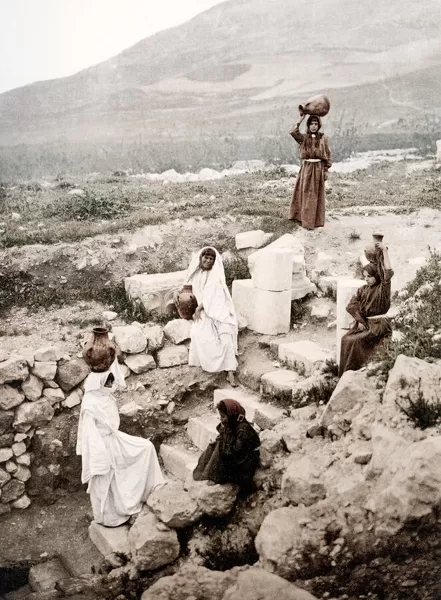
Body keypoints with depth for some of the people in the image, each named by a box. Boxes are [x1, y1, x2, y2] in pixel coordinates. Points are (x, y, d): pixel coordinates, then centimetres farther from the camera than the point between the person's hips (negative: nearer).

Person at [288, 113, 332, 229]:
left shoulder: (323, 138, 1)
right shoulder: (303, 138, 2)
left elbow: (328, 155, 3)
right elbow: (293, 132, -17)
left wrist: (326, 170, -2)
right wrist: (301, 119, -16)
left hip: (318, 169, -1)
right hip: (306, 168, 1)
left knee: (317, 195, 5)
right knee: (306, 194, 6)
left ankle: (317, 220, 13)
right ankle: (306, 219, 17)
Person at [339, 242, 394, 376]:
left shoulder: (382, 289, -5)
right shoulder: (362, 290, 12)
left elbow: (388, 273, -24)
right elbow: (352, 306, 2)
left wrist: (385, 251, -25)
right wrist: (360, 321, -14)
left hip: (378, 325, -6)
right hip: (364, 323, 6)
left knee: (356, 341, -23)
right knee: (345, 339, -17)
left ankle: (356, 372, -9)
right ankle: (346, 374, -11)